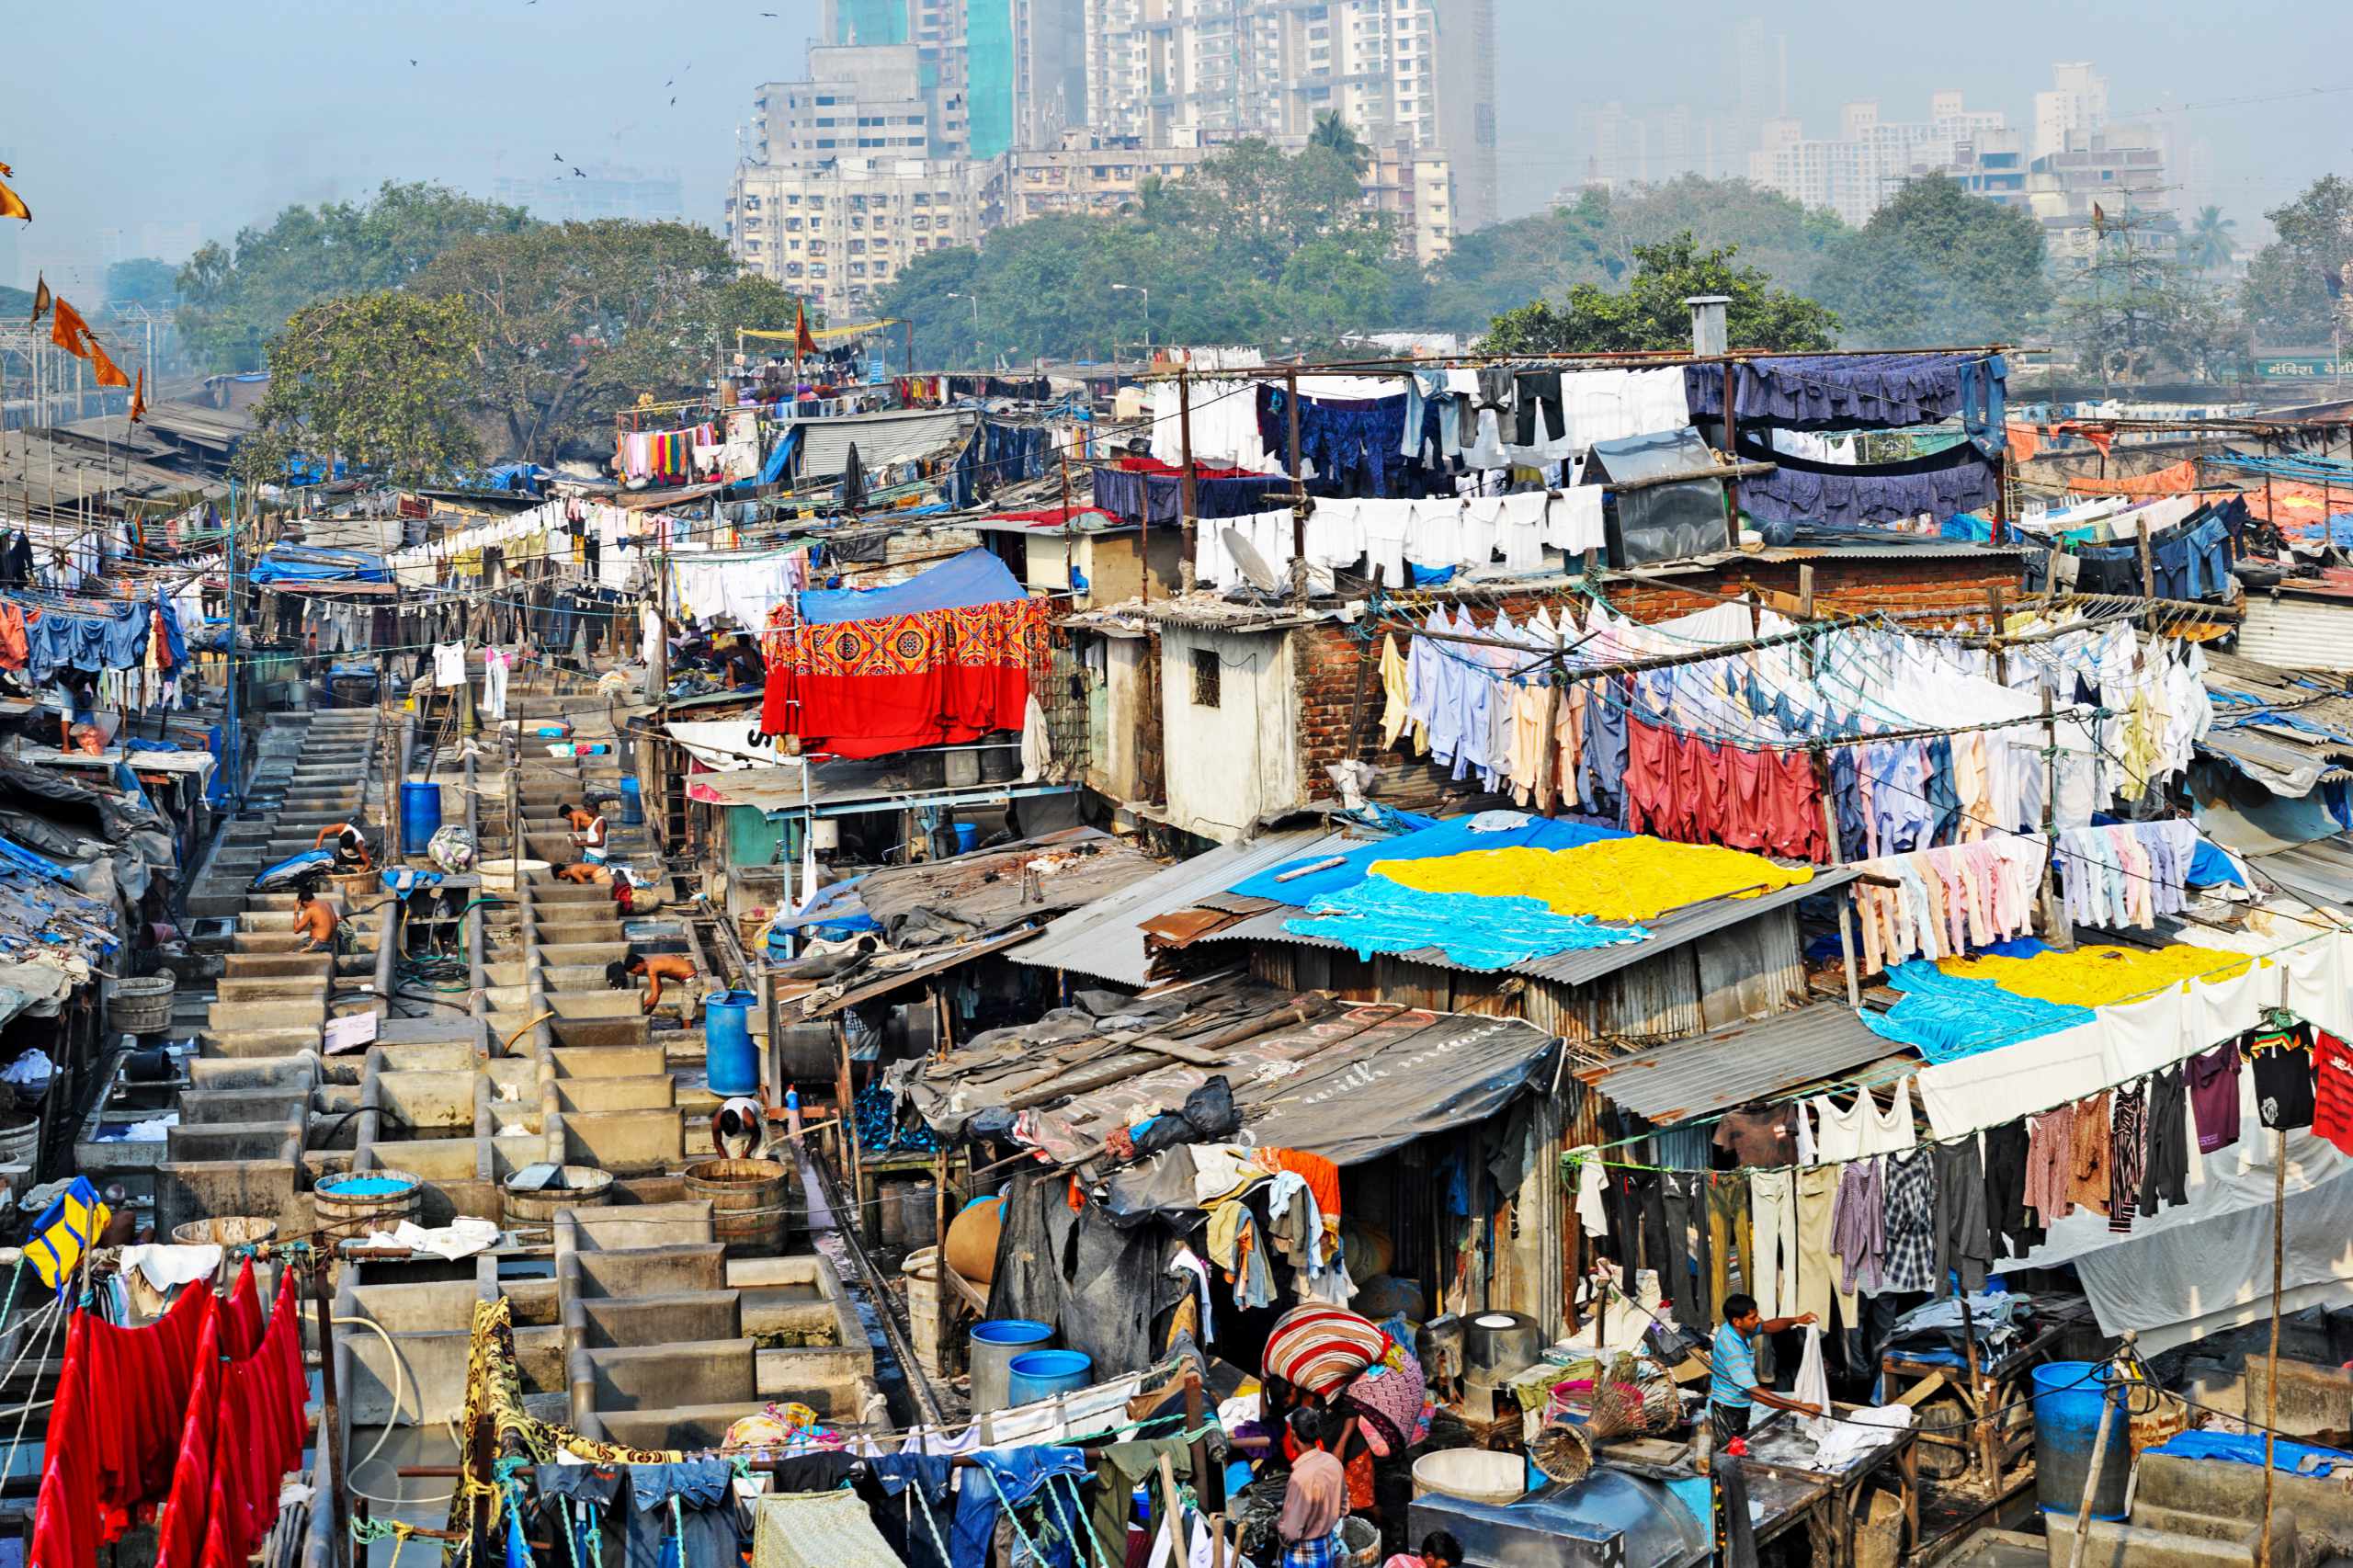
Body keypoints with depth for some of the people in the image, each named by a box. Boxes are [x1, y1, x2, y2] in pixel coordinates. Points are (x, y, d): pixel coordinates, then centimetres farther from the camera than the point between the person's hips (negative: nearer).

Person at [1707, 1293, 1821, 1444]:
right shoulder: (1731, 1349, -36)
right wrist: (1799, 1407, -38)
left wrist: (1796, 1320, -10)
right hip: (1727, 1410, -9)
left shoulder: (1737, 1328, -11)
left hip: (1742, 1406, 9)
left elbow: (1767, 1327, 10)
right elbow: (1756, 1393, -38)